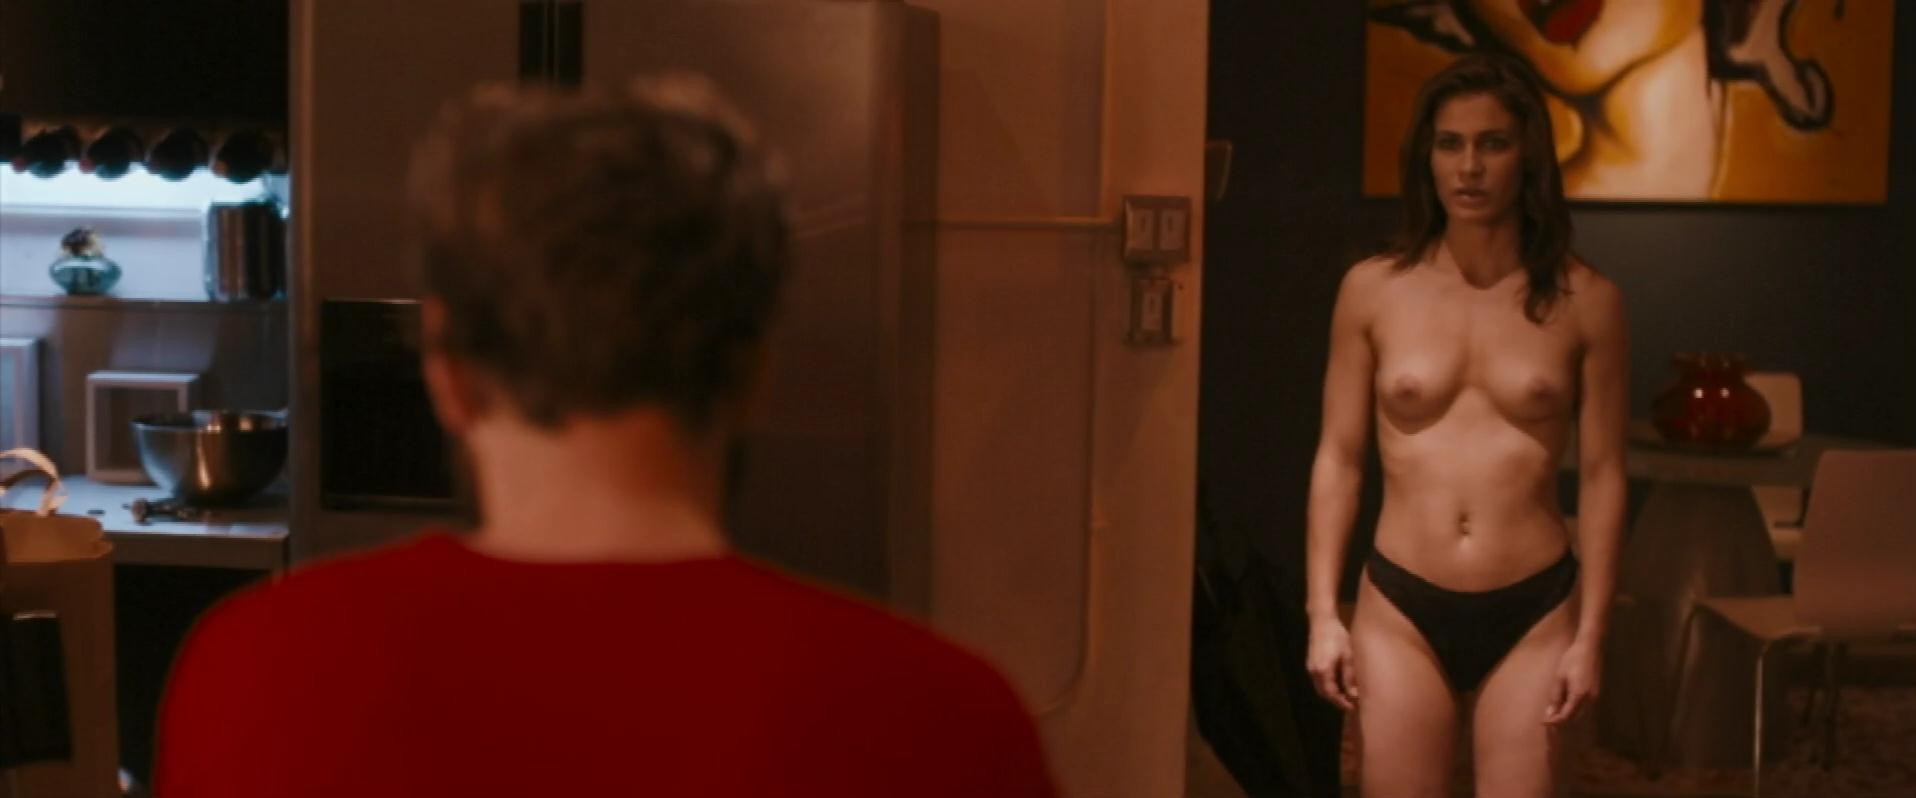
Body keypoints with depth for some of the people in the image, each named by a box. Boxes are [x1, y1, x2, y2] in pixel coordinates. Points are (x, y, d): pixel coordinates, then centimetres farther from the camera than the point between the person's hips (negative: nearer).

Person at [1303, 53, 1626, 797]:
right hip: (1400, 610, 1)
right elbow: (1338, 459, 4)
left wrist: (1590, 634, -2)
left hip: (1533, 614, 0)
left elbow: (1601, 476, 1)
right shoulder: (1373, 290, 1)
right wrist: (1322, 613, 0)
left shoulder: (1584, 300, -1)